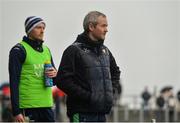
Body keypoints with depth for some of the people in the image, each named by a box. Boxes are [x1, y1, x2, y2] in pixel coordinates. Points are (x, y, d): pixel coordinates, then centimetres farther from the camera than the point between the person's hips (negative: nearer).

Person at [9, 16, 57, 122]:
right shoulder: (19, 50, -5)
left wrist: (54, 74, -3)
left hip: (47, 105, 7)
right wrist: (16, 111, -16)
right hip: (28, 106, -7)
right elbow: (14, 82, -10)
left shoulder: (46, 50, 17)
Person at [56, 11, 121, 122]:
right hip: (82, 113, -8)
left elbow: (115, 71, 35)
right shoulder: (74, 50, -8)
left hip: (101, 113, 8)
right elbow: (62, 80, -15)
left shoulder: (105, 51, 16)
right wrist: (86, 96, -17)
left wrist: (114, 89, 16)